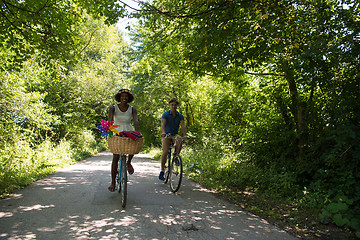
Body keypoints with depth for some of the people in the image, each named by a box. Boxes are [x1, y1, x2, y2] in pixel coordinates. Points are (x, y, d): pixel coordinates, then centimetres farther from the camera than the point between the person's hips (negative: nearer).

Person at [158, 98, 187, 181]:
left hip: (175, 134, 2)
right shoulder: (165, 114, -8)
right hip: (166, 135, -2)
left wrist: (184, 135, -33)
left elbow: (183, 125, -15)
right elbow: (163, 124, -25)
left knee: (180, 141, -33)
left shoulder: (180, 116, -1)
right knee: (165, 152, -19)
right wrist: (163, 132, -45)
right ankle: (162, 171, -10)